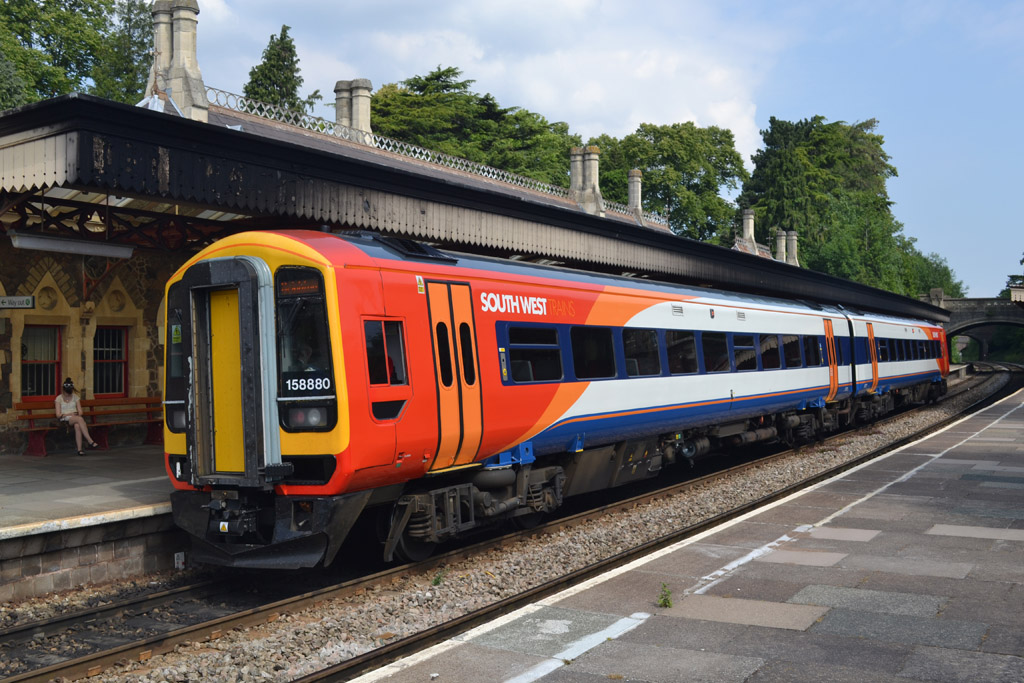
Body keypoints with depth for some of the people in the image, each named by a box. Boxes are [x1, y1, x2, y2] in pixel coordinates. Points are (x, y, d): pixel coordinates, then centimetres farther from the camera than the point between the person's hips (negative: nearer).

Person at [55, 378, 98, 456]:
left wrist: (77, 414, -11)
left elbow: (80, 412, 11)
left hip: (76, 418, 2)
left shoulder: (75, 397, 16)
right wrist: (69, 414, -14)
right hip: (65, 420, -2)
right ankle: (90, 441, -45)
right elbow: (58, 415, 0)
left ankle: (80, 449, -45)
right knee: (79, 419, -38)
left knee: (77, 426, -38)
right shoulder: (59, 398, 8)